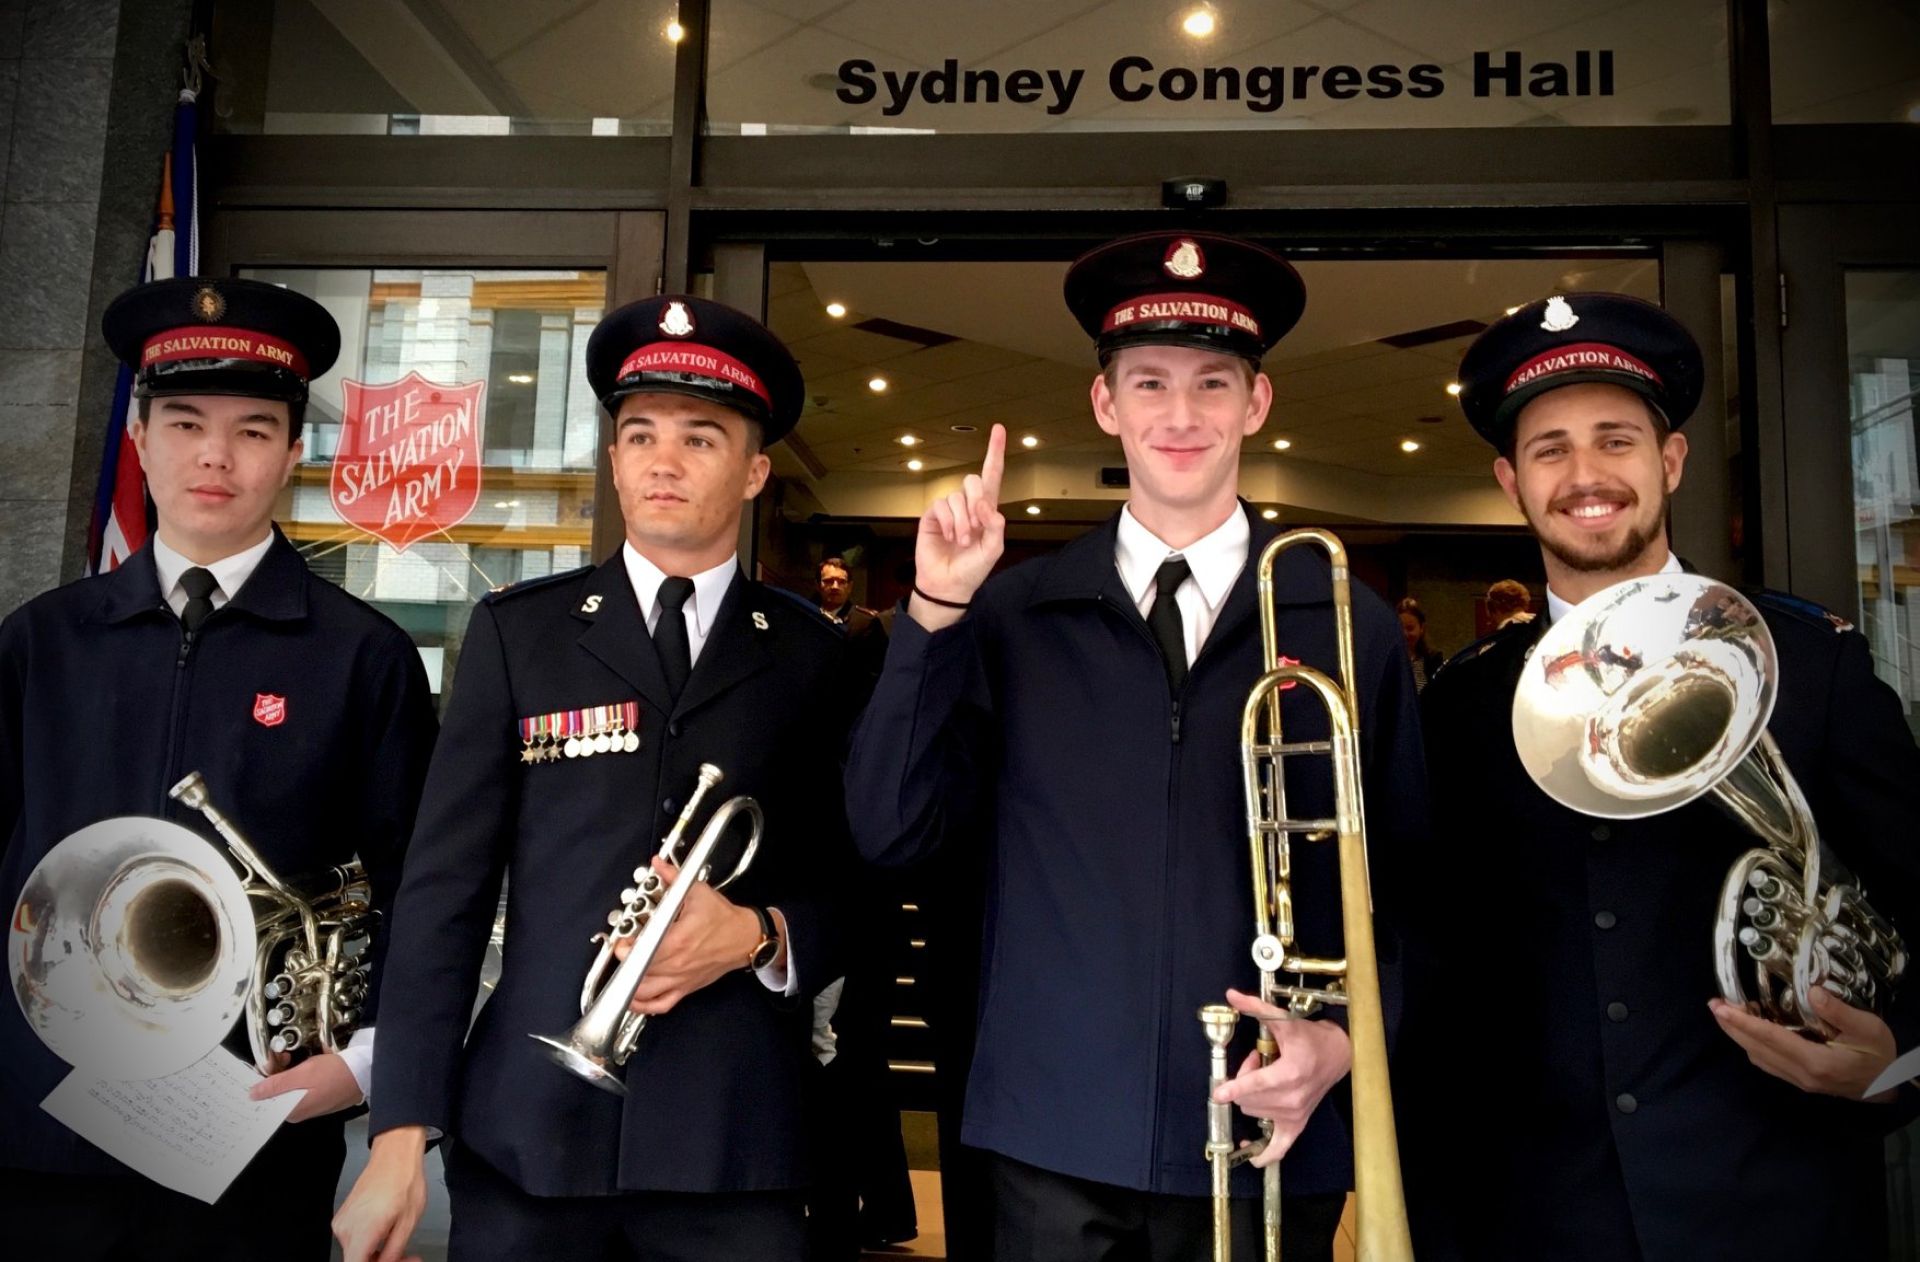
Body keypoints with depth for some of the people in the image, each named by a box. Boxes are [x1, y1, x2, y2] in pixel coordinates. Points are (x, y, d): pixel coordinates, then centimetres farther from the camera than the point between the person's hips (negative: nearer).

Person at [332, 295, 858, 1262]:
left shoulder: (814, 659, 4)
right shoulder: (517, 632, 4)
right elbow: (444, 887, 0)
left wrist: (762, 937, -13)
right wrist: (401, 1134, -4)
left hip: (737, 1144, 0)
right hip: (527, 1127, 1)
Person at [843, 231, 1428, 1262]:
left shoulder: (1350, 627, -1)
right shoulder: (1012, 617, -1)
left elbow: (1409, 890, 4)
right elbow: (890, 832, -6)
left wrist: (1346, 1038, -11)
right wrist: (937, 613, -14)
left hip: (1267, 1148, 0)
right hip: (1055, 1144, 0)